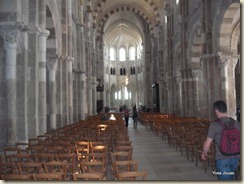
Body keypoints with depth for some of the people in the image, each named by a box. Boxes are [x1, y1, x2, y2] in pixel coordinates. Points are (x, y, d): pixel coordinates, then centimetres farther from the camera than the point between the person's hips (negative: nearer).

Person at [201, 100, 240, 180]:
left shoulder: (214, 124, -13)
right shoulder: (236, 123, 1)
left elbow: (207, 144, -11)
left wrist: (203, 153, 8)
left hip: (222, 159, -5)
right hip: (235, 157, 6)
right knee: (231, 178, 23)